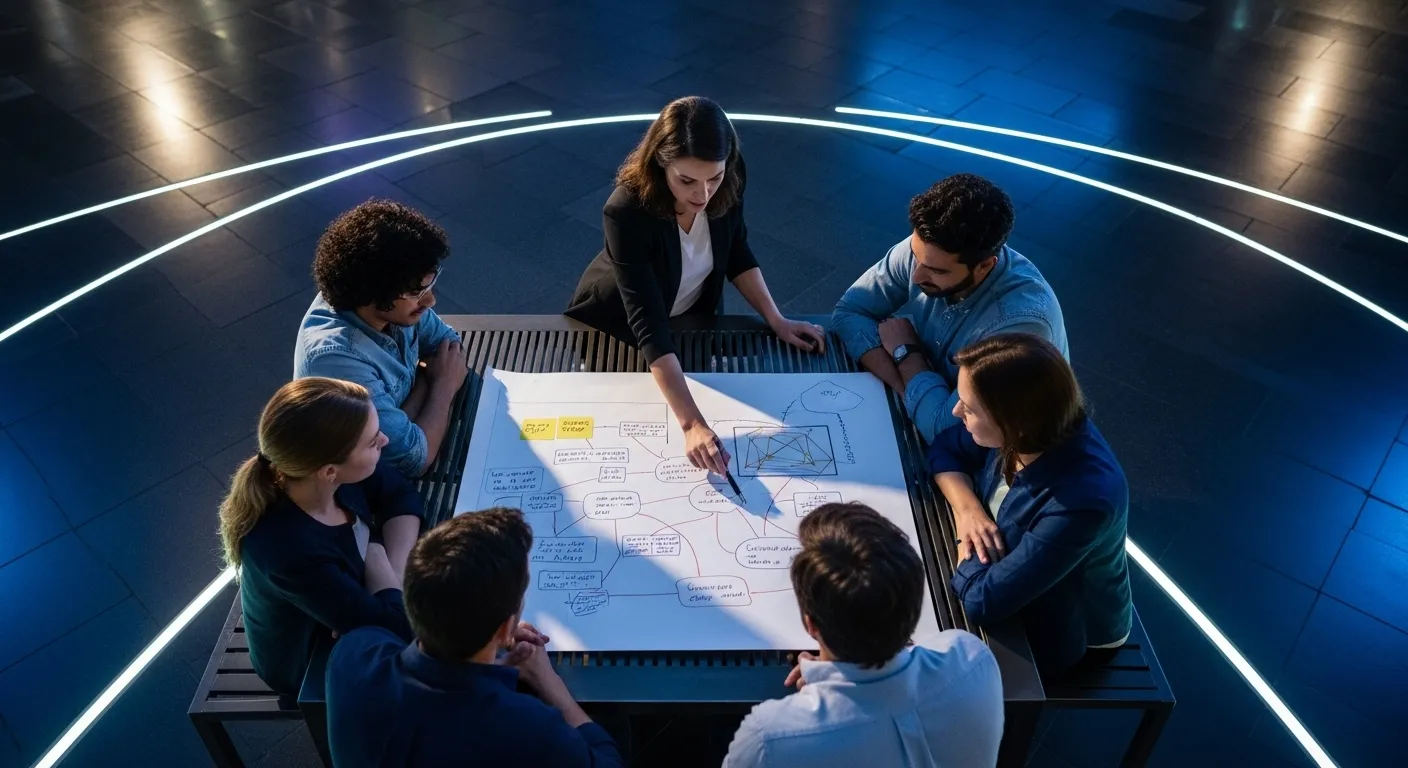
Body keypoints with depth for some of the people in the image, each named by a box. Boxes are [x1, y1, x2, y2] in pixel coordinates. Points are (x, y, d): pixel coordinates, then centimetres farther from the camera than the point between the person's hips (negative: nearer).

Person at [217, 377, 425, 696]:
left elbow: (403, 497, -8)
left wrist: (392, 574, -21)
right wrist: (377, 557, -20)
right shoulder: (290, 553, -42)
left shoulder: (329, 473, -26)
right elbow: (397, 626, -35)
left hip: (347, 608, 5)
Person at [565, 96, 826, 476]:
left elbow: (736, 252, -7)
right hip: (617, 325, -3)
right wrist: (691, 423, -50)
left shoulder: (726, 184, -26)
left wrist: (777, 321, -16)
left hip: (692, 315, 4)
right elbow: (648, 325, -43)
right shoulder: (627, 213, -40)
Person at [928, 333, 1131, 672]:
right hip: (1015, 588, 5)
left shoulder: (1081, 502, -40)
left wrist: (965, 540, -20)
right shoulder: (1025, 434, -21)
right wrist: (966, 508, -20)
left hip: (1059, 633, -5)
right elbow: (945, 448, -3)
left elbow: (982, 601, -37)